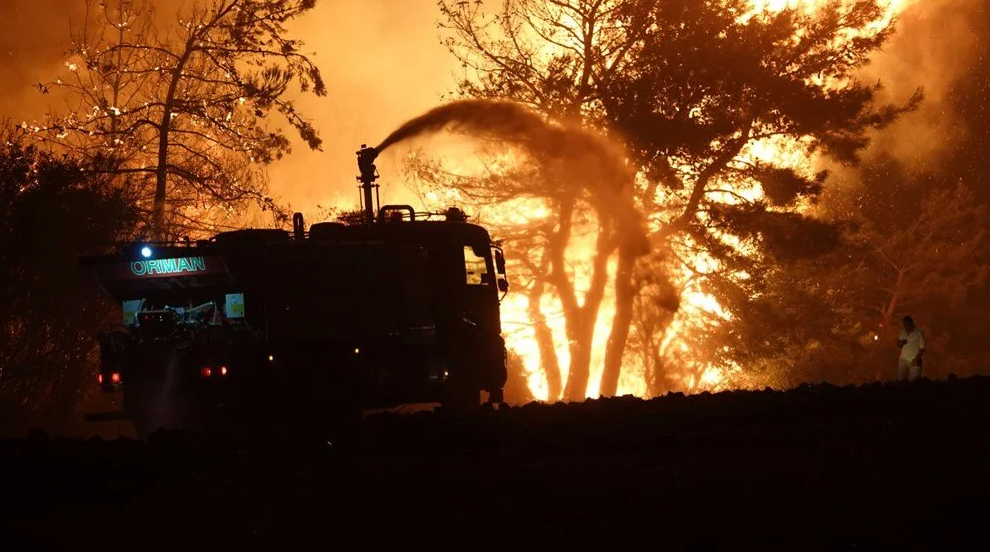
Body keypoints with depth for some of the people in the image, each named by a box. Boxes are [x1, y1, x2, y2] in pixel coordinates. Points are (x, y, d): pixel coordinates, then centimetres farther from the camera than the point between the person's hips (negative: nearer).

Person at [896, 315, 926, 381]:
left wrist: (917, 358, -16)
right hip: (903, 359, 4)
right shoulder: (902, 332, 9)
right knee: (900, 380, -5)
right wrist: (901, 343, -6)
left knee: (912, 381, -8)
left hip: (914, 361, -4)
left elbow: (922, 348, -7)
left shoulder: (919, 333, -6)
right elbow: (898, 345, 18)